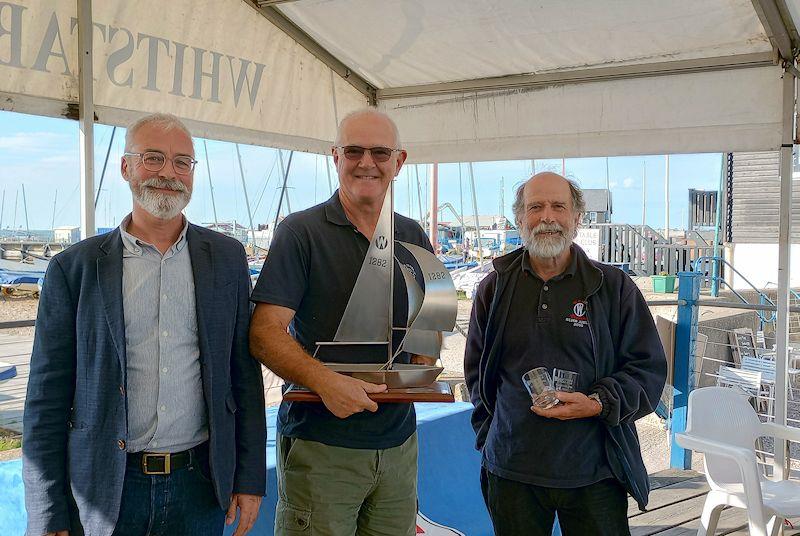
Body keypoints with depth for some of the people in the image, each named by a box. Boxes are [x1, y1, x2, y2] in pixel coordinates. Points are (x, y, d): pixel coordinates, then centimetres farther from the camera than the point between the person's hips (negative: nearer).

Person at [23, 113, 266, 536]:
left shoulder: (227, 258, 2)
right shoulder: (73, 269, -3)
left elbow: (245, 375, 5)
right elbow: (47, 398, -1)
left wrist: (250, 478, 2)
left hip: (201, 484, 2)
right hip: (104, 491, -1)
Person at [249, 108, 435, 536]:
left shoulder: (413, 238, 9)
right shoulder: (301, 232, -6)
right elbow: (265, 333, -13)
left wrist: (421, 370, -1)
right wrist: (325, 381, -28)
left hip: (399, 441, 5)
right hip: (319, 447, -4)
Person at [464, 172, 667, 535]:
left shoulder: (614, 286, 1)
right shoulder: (495, 288, 7)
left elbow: (649, 368, 1)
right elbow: (476, 371, 16)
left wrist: (598, 404, -14)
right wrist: (490, 435, 7)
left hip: (593, 472, -1)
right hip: (511, 469, 2)